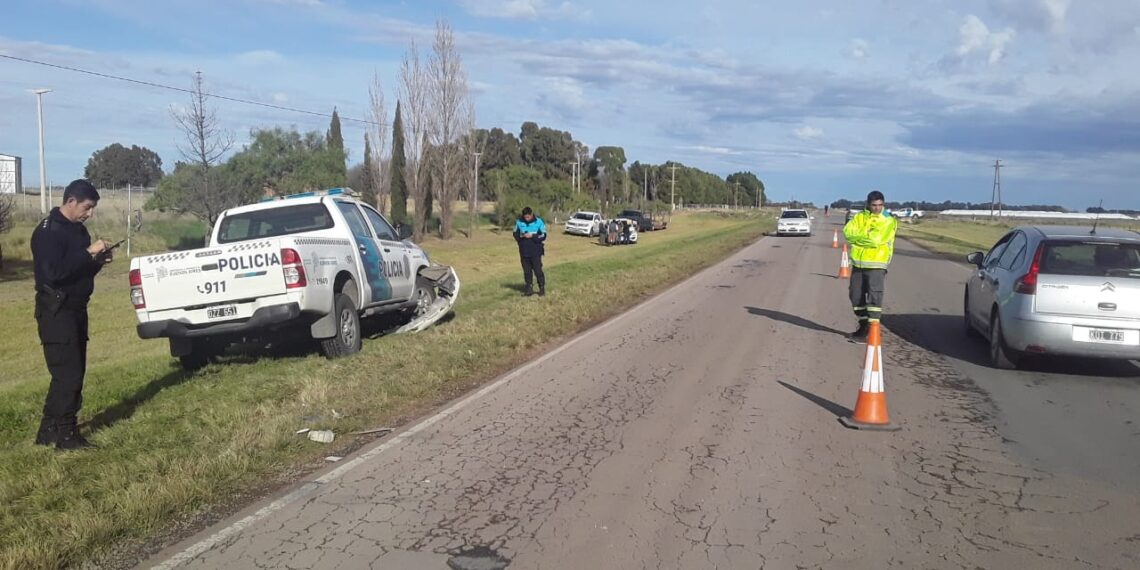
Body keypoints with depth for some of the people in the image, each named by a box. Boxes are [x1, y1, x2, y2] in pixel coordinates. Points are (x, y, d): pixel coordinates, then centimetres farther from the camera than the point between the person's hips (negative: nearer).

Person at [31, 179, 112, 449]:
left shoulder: (77, 229, 13)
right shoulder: (48, 231, -15)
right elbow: (54, 272, -26)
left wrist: (98, 261, 0)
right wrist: (89, 253, -23)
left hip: (75, 309, 9)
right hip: (56, 312, -9)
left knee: (74, 372, 12)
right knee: (68, 373, -9)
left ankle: (49, 431, 22)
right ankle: (66, 435, 0)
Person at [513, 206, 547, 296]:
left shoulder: (538, 222, -6)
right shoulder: (519, 222, 1)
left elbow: (543, 236, -6)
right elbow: (515, 234, 10)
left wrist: (532, 236, -18)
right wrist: (521, 236, -9)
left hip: (535, 252, -3)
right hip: (524, 251, 3)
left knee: (538, 270, -3)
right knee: (527, 271, 9)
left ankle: (542, 288, 7)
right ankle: (529, 288, 18)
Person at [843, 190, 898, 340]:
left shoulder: (889, 221, -1)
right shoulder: (860, 217, 9)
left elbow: (877, 239, -17)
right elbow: (848, 232, -8)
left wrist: (860, 237, -10)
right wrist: (869, 237, -15)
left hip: (876, 264, -5)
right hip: (858, 263, 5)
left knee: (874, 296, -14)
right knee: (856, 296, 10)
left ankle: (873, 328, -11)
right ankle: (864, 326, 24)